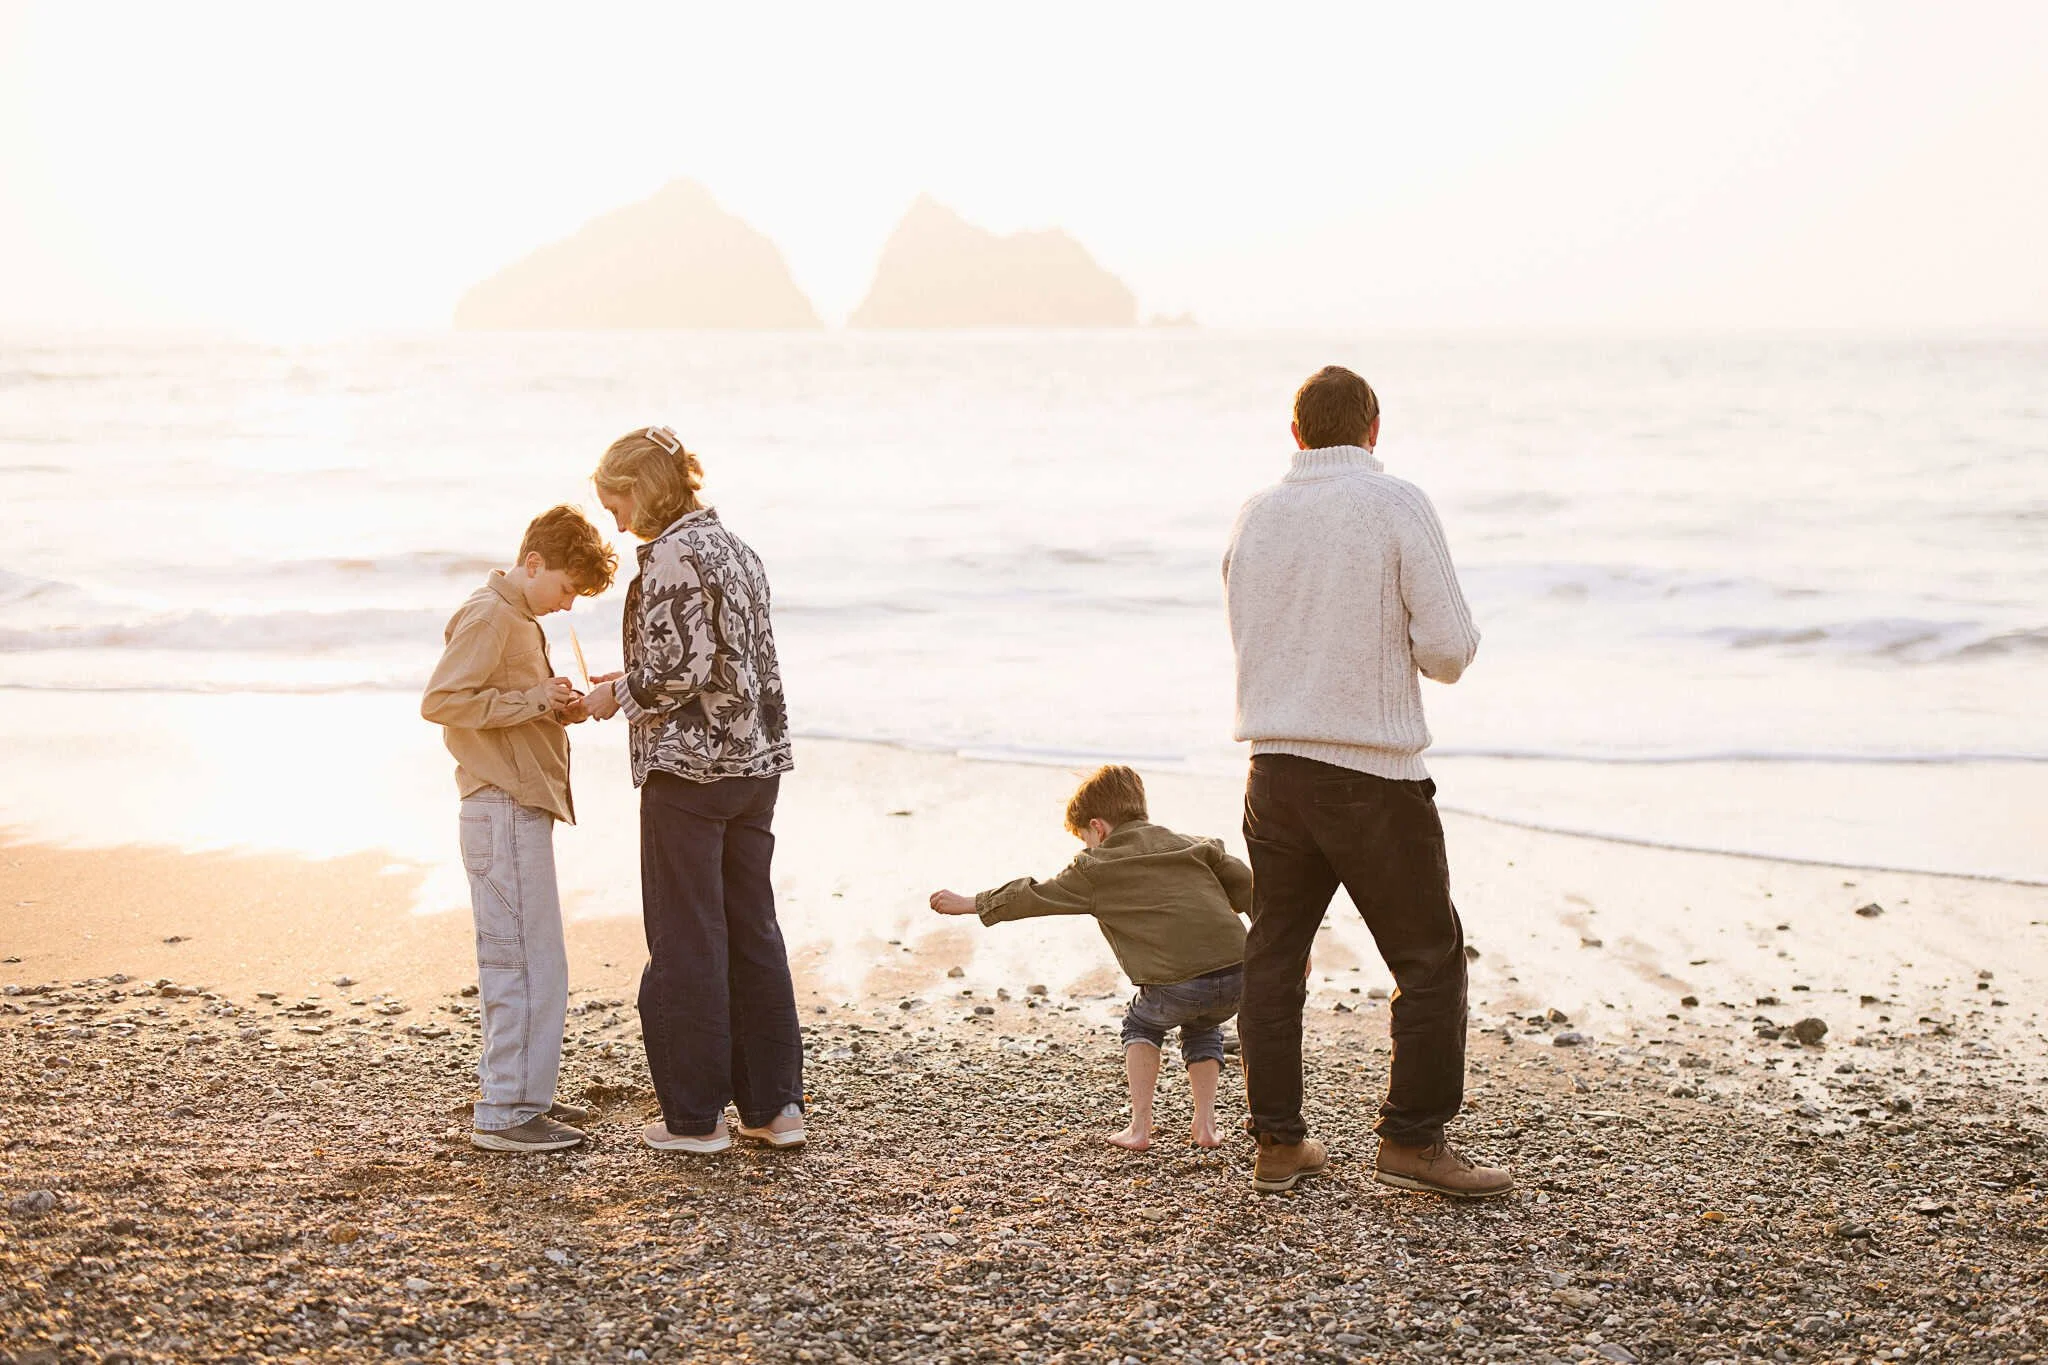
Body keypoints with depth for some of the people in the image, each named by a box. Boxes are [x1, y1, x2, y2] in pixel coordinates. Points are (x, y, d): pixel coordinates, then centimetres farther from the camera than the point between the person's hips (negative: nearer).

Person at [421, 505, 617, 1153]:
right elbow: (441, 701, -20)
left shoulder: (519, 619, 20)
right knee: (525, 964, -9)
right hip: (504, 811, -11)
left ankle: (520, 1095, 23)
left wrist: (558, 704, 9)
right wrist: (533, 699, -19)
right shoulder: (488, 616, -11)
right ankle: (505, 1114, -5)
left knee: (531, 962, 14)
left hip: (521, 811, 11)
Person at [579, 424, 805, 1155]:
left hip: (688, 766, -8)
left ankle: (696, 1116, 8)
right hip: (755, 762, 8)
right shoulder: (735, 546, 13)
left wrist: (618, 695, -5)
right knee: (753, 933, 12)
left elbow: (679, 666, -21)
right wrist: (636, 682, 16)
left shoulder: (671, 554, -14)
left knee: (687, 942, 1)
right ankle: (774, 1104, 16)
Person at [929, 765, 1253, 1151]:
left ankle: (1139, 1126, 15)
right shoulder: (1196, 847, 23)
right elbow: (1251, 889, 18)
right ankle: (1205, 1124, 20)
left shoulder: (1096, 869, 12)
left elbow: (1034, 896, 18)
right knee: (1202, 1029, 34)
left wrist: (969, 904, 29)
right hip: (1239, 974, 4)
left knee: (1141, 1024, 27)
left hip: (1176, 983, -4)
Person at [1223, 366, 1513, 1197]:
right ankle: (1413, 1141, 8)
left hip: (1276, 767, 5)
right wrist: (1417, 645, 9)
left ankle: (1277, 1144, 18)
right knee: (1430, 959, 7)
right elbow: (1448, 650, -13)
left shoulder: (1256, 515, 7)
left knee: (1273, 957, 13)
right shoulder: (1398, 507, -9)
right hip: (1373, 772, -5)